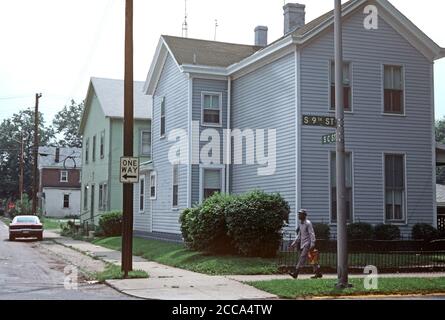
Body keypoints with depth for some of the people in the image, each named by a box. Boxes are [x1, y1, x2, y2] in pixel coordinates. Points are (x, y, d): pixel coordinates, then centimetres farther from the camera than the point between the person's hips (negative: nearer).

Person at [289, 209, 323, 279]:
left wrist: (312, 244, -23)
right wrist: (294, 244, 20)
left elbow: (312, 234, -15)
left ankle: (295, 273, -21)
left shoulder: (308, 223, -9)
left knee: (302, 258, -14)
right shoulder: (301, 224, 16)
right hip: (302, 244, 9)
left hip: (307, 244, -9)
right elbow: (299, 235, 23)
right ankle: (318, 273, 15)